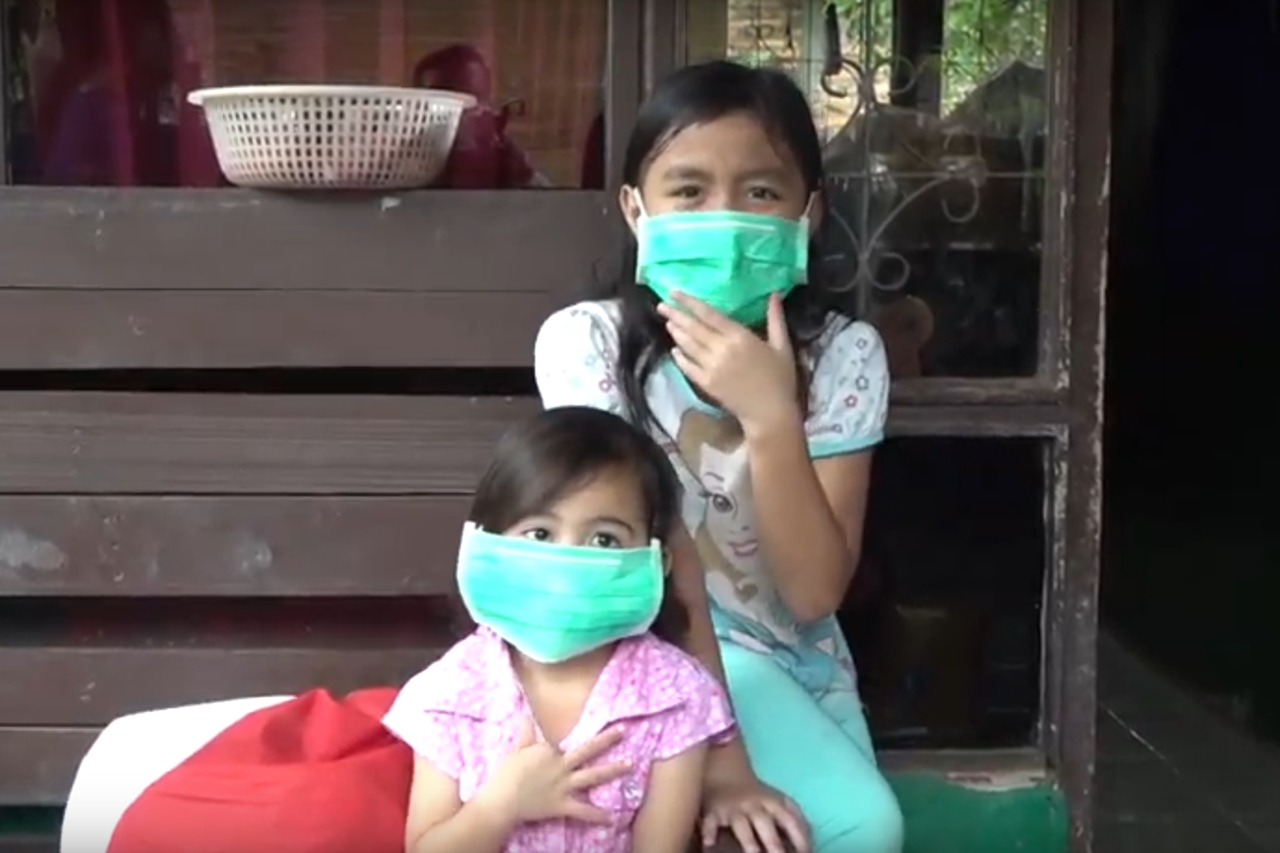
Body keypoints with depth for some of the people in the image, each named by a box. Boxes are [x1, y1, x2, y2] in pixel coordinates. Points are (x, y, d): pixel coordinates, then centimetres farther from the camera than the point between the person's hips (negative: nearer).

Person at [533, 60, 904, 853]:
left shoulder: (843, 354, -11)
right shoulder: (587, 342, -17)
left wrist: (770, 416, -29)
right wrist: (718, 752, -27)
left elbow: (814, 593, -17)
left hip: (798, 668, 4)